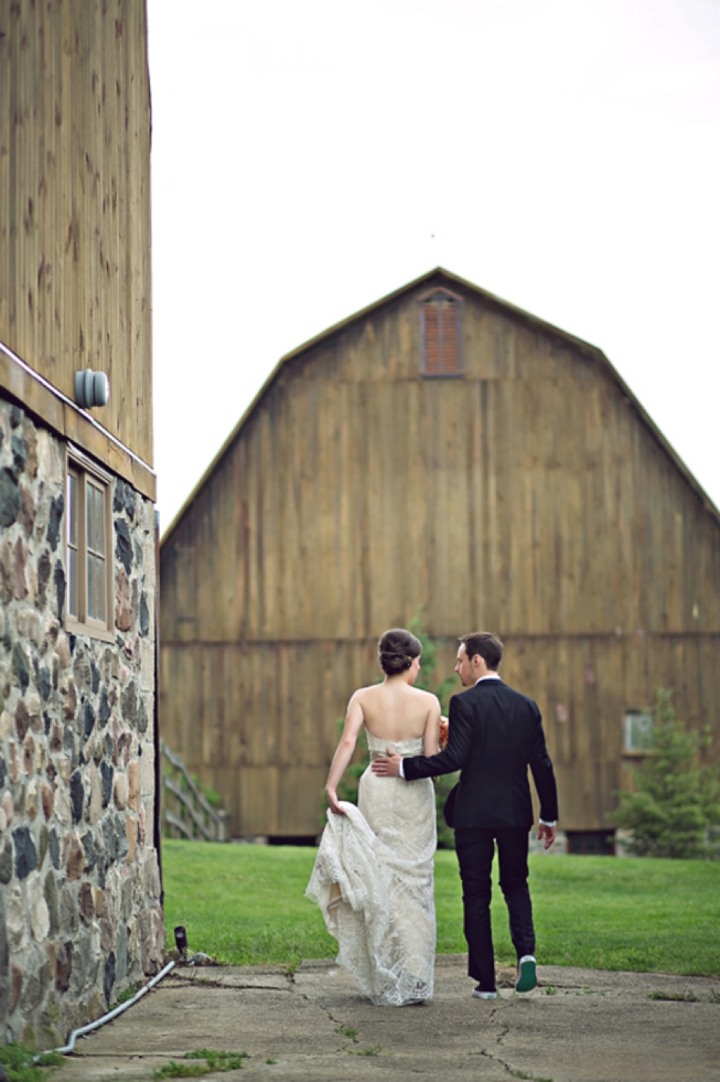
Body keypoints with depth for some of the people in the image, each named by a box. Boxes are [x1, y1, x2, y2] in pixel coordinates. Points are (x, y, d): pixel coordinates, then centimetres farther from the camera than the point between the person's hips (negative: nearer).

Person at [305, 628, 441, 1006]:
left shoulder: (363, 698, -3)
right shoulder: (428, 702, -6)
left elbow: (347, 741, -18)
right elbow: (431, 758, -8)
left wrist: (331, 787, -21)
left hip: (376, 791, 1)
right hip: (416, 794, -1)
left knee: (379, 881, 9)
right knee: (414, 882, 7)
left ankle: (383, 981, 13)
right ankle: (413, 979, 6)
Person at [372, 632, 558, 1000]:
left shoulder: (465, 703, -10)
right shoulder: (526, 705, 6)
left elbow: (454, 757, -19)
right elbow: (542, 764, 7)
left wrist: (404, 767, -10)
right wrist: (549, 817, 15)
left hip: (474, 813, -4)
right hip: (515, 812, 4)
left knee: (476, 894, 5)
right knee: (515, 884, 19)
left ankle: (485, 980, 5)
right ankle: (525, 952, -5)